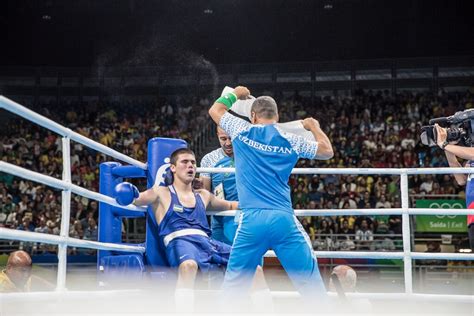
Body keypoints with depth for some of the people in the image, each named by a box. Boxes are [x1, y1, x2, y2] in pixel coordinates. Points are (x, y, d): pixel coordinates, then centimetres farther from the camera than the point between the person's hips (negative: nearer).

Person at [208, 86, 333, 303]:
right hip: (284, 219, 1)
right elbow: (327, 151, 23)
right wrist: (314, 126, 38)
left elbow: (215, 110, 25)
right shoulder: (291, 140, 10)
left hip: (252, 219, 0)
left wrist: (235, 94, 41)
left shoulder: (243, 132, 8)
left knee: (234, 284, 10)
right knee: (310, 281, 4)